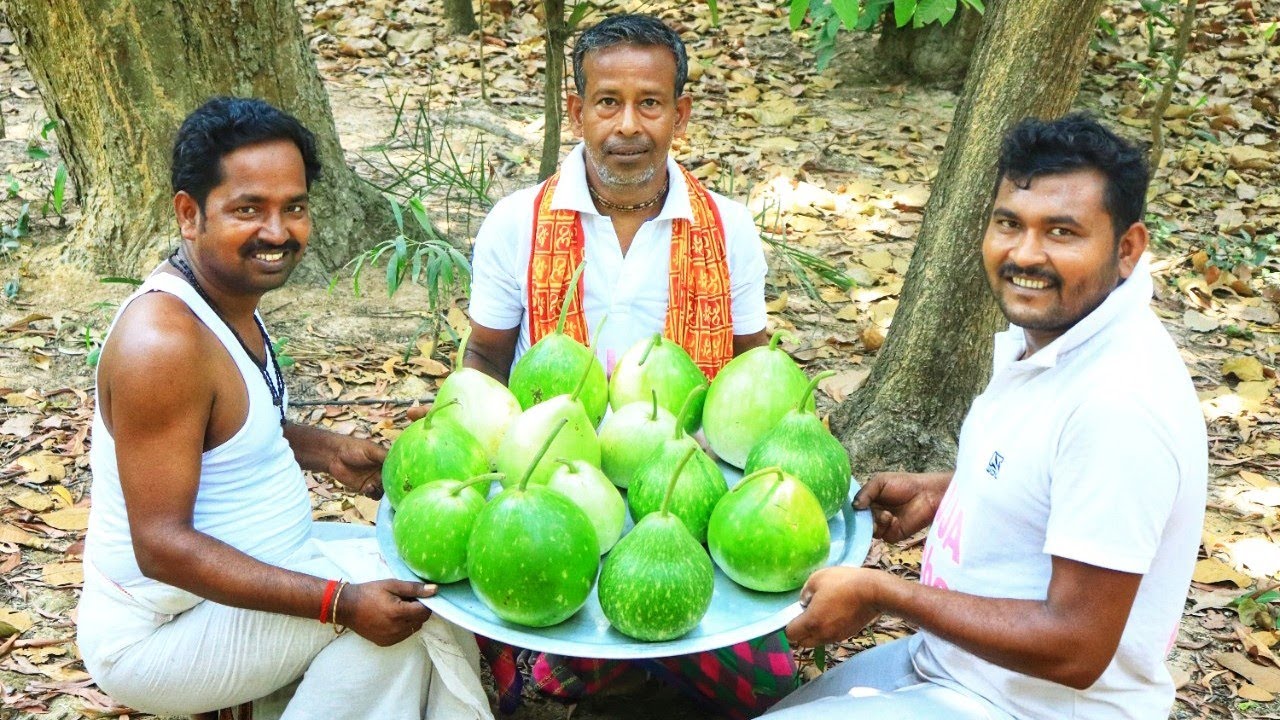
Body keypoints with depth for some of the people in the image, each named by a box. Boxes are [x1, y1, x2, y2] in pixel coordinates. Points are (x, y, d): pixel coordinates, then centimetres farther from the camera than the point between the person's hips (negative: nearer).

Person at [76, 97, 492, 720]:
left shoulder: (228, 299, 1)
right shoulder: (163, 341, -28)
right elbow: (161, 545, -29)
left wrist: (327, 450, 1)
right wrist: (339, 602, -31)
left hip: (240, 572, 9)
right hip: (158, 633, -9)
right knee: (404, 602, -21)